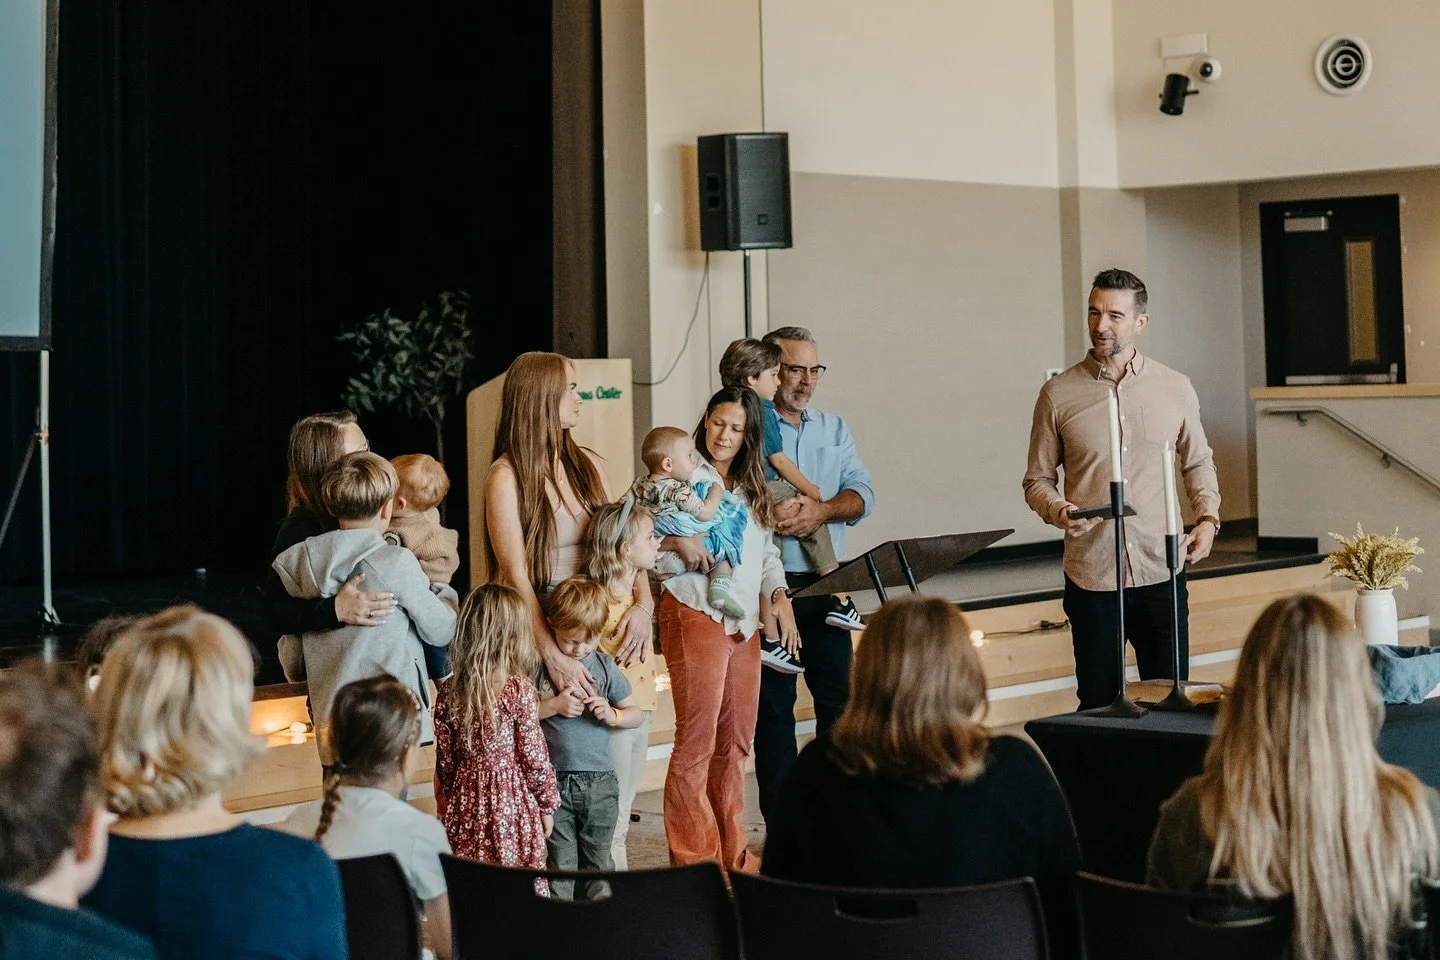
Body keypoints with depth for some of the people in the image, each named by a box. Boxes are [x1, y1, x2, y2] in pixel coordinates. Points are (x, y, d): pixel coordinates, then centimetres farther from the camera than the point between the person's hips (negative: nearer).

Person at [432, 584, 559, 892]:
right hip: (512, 804, -4)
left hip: (465, 803, 4)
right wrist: (548, 804, 4)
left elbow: (445, 760, 5)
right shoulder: (519, 690, -14)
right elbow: (534, 756, -9)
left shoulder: (448, 692, -1)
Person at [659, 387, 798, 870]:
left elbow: (767, 553, 22)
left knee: (736, 740, 9)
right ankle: (693, 858, -2)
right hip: (696, 614, -7)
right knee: (697, 739, -7)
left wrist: (780, 596, 7)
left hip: (744, 621, 7)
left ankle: (731, 853, 18)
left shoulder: (752, 489, 19)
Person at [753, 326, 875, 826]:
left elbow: (862, 494, 4)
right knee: (774, 699, 0)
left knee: (838, 692, 7)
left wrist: (822, 511, -15)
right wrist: (768, 514, -25)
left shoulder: (833, 429, 15)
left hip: (825, 583, 5)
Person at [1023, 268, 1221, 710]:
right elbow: (1037, 480, 6)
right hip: (1091, 577, -1)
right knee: (1098, 704, 4)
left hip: (1161, 573, 1)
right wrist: (1059, 512, -15)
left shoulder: (1175, 388, 6)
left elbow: (1198, 461, 19)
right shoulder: (1058, 394, 1)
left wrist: (1208, 517, 2)